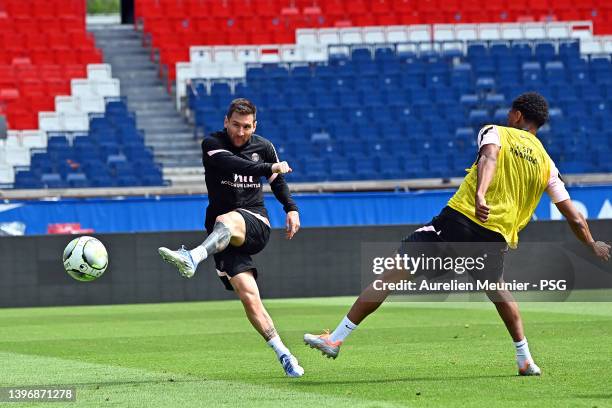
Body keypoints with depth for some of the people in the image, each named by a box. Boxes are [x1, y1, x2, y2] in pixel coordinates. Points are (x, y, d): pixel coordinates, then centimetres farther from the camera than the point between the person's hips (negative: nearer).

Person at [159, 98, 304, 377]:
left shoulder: (263, 147, 11)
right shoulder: (212, 144, 0)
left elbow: (277, 180, 30)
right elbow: (231, 163, -22)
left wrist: (291, 208, 19)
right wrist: (270, 168, -27)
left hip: (256, 225, 0)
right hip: (223, 237, 0)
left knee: (226, 222, -38)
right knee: (248, 295, -17)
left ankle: (193, 258, -66)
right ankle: (283, 355, -12)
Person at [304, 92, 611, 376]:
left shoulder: (496, 132, 11)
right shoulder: (547, 164, 18)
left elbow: (488, 157, -13)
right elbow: (573, 216, 21)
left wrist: (480, 195, -30)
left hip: (459, 219, -3)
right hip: (498, 236, 3)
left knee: (392, 274, 0)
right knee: (497, 289, 34)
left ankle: (336, 338, -3)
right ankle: (525, 359, 30)